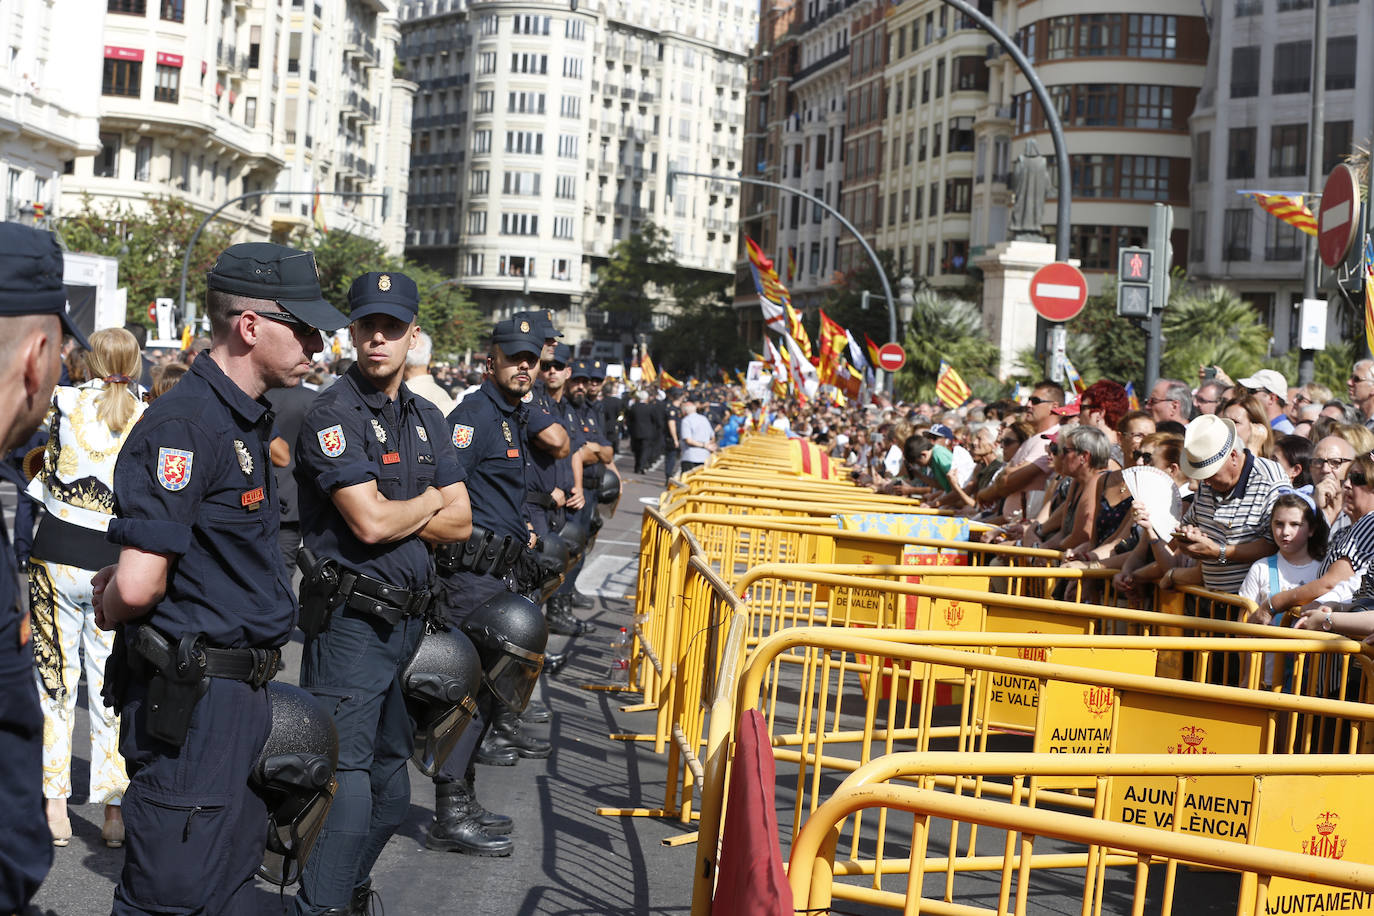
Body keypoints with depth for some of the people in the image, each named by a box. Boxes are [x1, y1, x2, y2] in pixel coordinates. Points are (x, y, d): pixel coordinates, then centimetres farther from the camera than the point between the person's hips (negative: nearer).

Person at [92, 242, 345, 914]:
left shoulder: (247, 419, 14)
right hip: (190, 702, -10)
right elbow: (138, 588, -23)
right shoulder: (183, 424, -19)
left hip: (240, 691, 10)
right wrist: (112, 608, -2)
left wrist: (115, 591, 11)